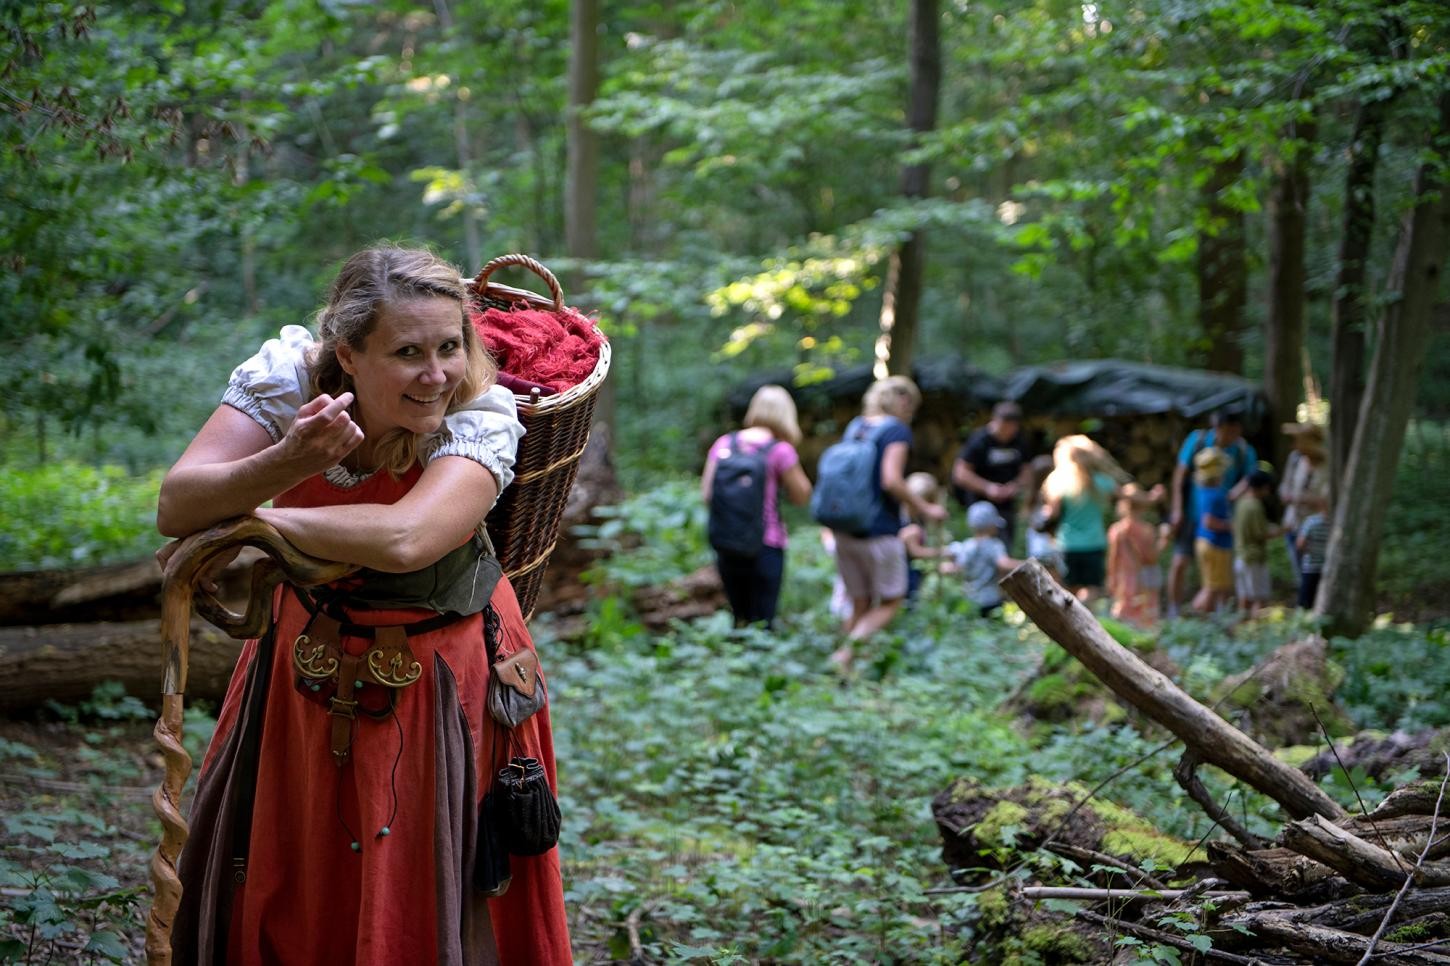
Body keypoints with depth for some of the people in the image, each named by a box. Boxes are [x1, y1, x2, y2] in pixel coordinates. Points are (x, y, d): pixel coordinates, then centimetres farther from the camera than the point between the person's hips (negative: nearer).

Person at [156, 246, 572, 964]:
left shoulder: (482, 414, -25)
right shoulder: (287, 373, -18)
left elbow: (403, 541, -41)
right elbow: (175, 510, -26)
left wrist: (253, 519, -30)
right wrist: (291, 461, -43)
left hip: (438, 662, -2)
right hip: (310, 640, 3)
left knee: (415, 898, 8)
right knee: (282, 895, 17)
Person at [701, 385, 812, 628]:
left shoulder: (723, 444, 5)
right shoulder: (781, 450, -8)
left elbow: (706, 494, 4)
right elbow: (801, 496, 0)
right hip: (766, 546, -4)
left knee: (740, 619, 17)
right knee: (762, 622, 0)